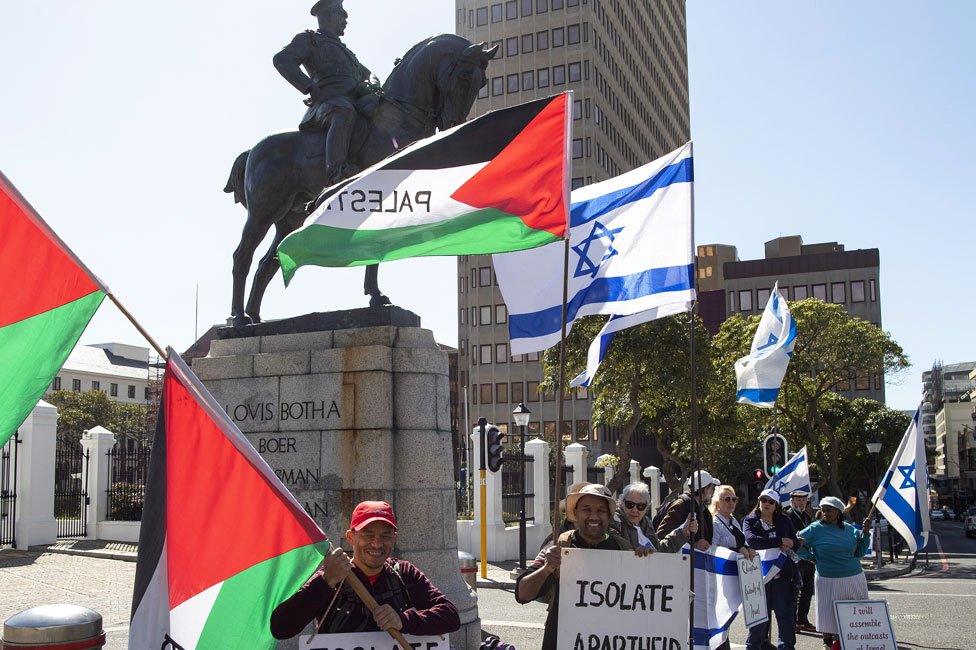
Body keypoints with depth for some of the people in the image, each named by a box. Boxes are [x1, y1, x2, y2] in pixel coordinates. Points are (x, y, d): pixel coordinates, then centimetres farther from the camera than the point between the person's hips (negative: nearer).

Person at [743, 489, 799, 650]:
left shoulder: (784, 521, 13)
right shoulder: (750, 521, 3)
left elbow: (795, 542, 10)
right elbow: (752, 540, -15)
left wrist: (788, 546, -15)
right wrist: (781, 541, -14)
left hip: (782, 575, 2)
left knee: (786, 613, 3)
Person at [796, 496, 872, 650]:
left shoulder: (849, 529, 7)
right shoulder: (815, 529, -2)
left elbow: (860, 552, 8)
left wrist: (865, 532, -2)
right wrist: (813, 557, -2)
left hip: (855, 579, 3)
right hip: (829, 581, -3)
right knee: (829, 614, 3)